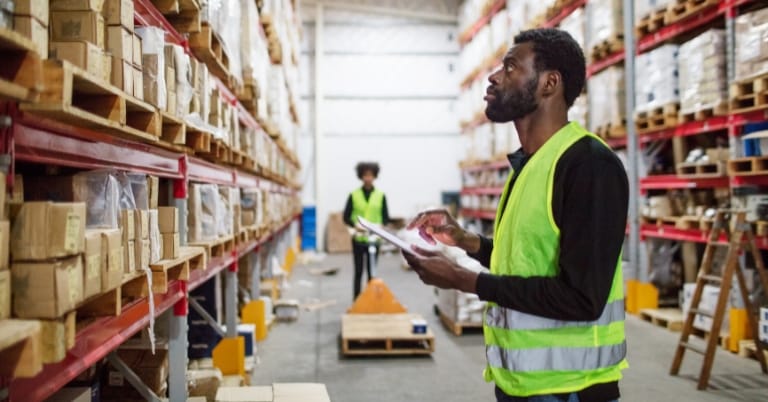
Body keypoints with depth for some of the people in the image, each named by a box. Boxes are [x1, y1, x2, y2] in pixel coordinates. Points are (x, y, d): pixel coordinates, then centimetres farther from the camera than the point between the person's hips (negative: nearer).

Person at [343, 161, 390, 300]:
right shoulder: (354, 195, 0)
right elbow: (346, 217, 0)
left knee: (372, 271, 6)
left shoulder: (381, 195, 2)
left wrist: (380, 226, -18)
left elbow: (386, 217, 3)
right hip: (358, 239, 0)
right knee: (358, 271, 5)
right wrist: (355, 225, -19)